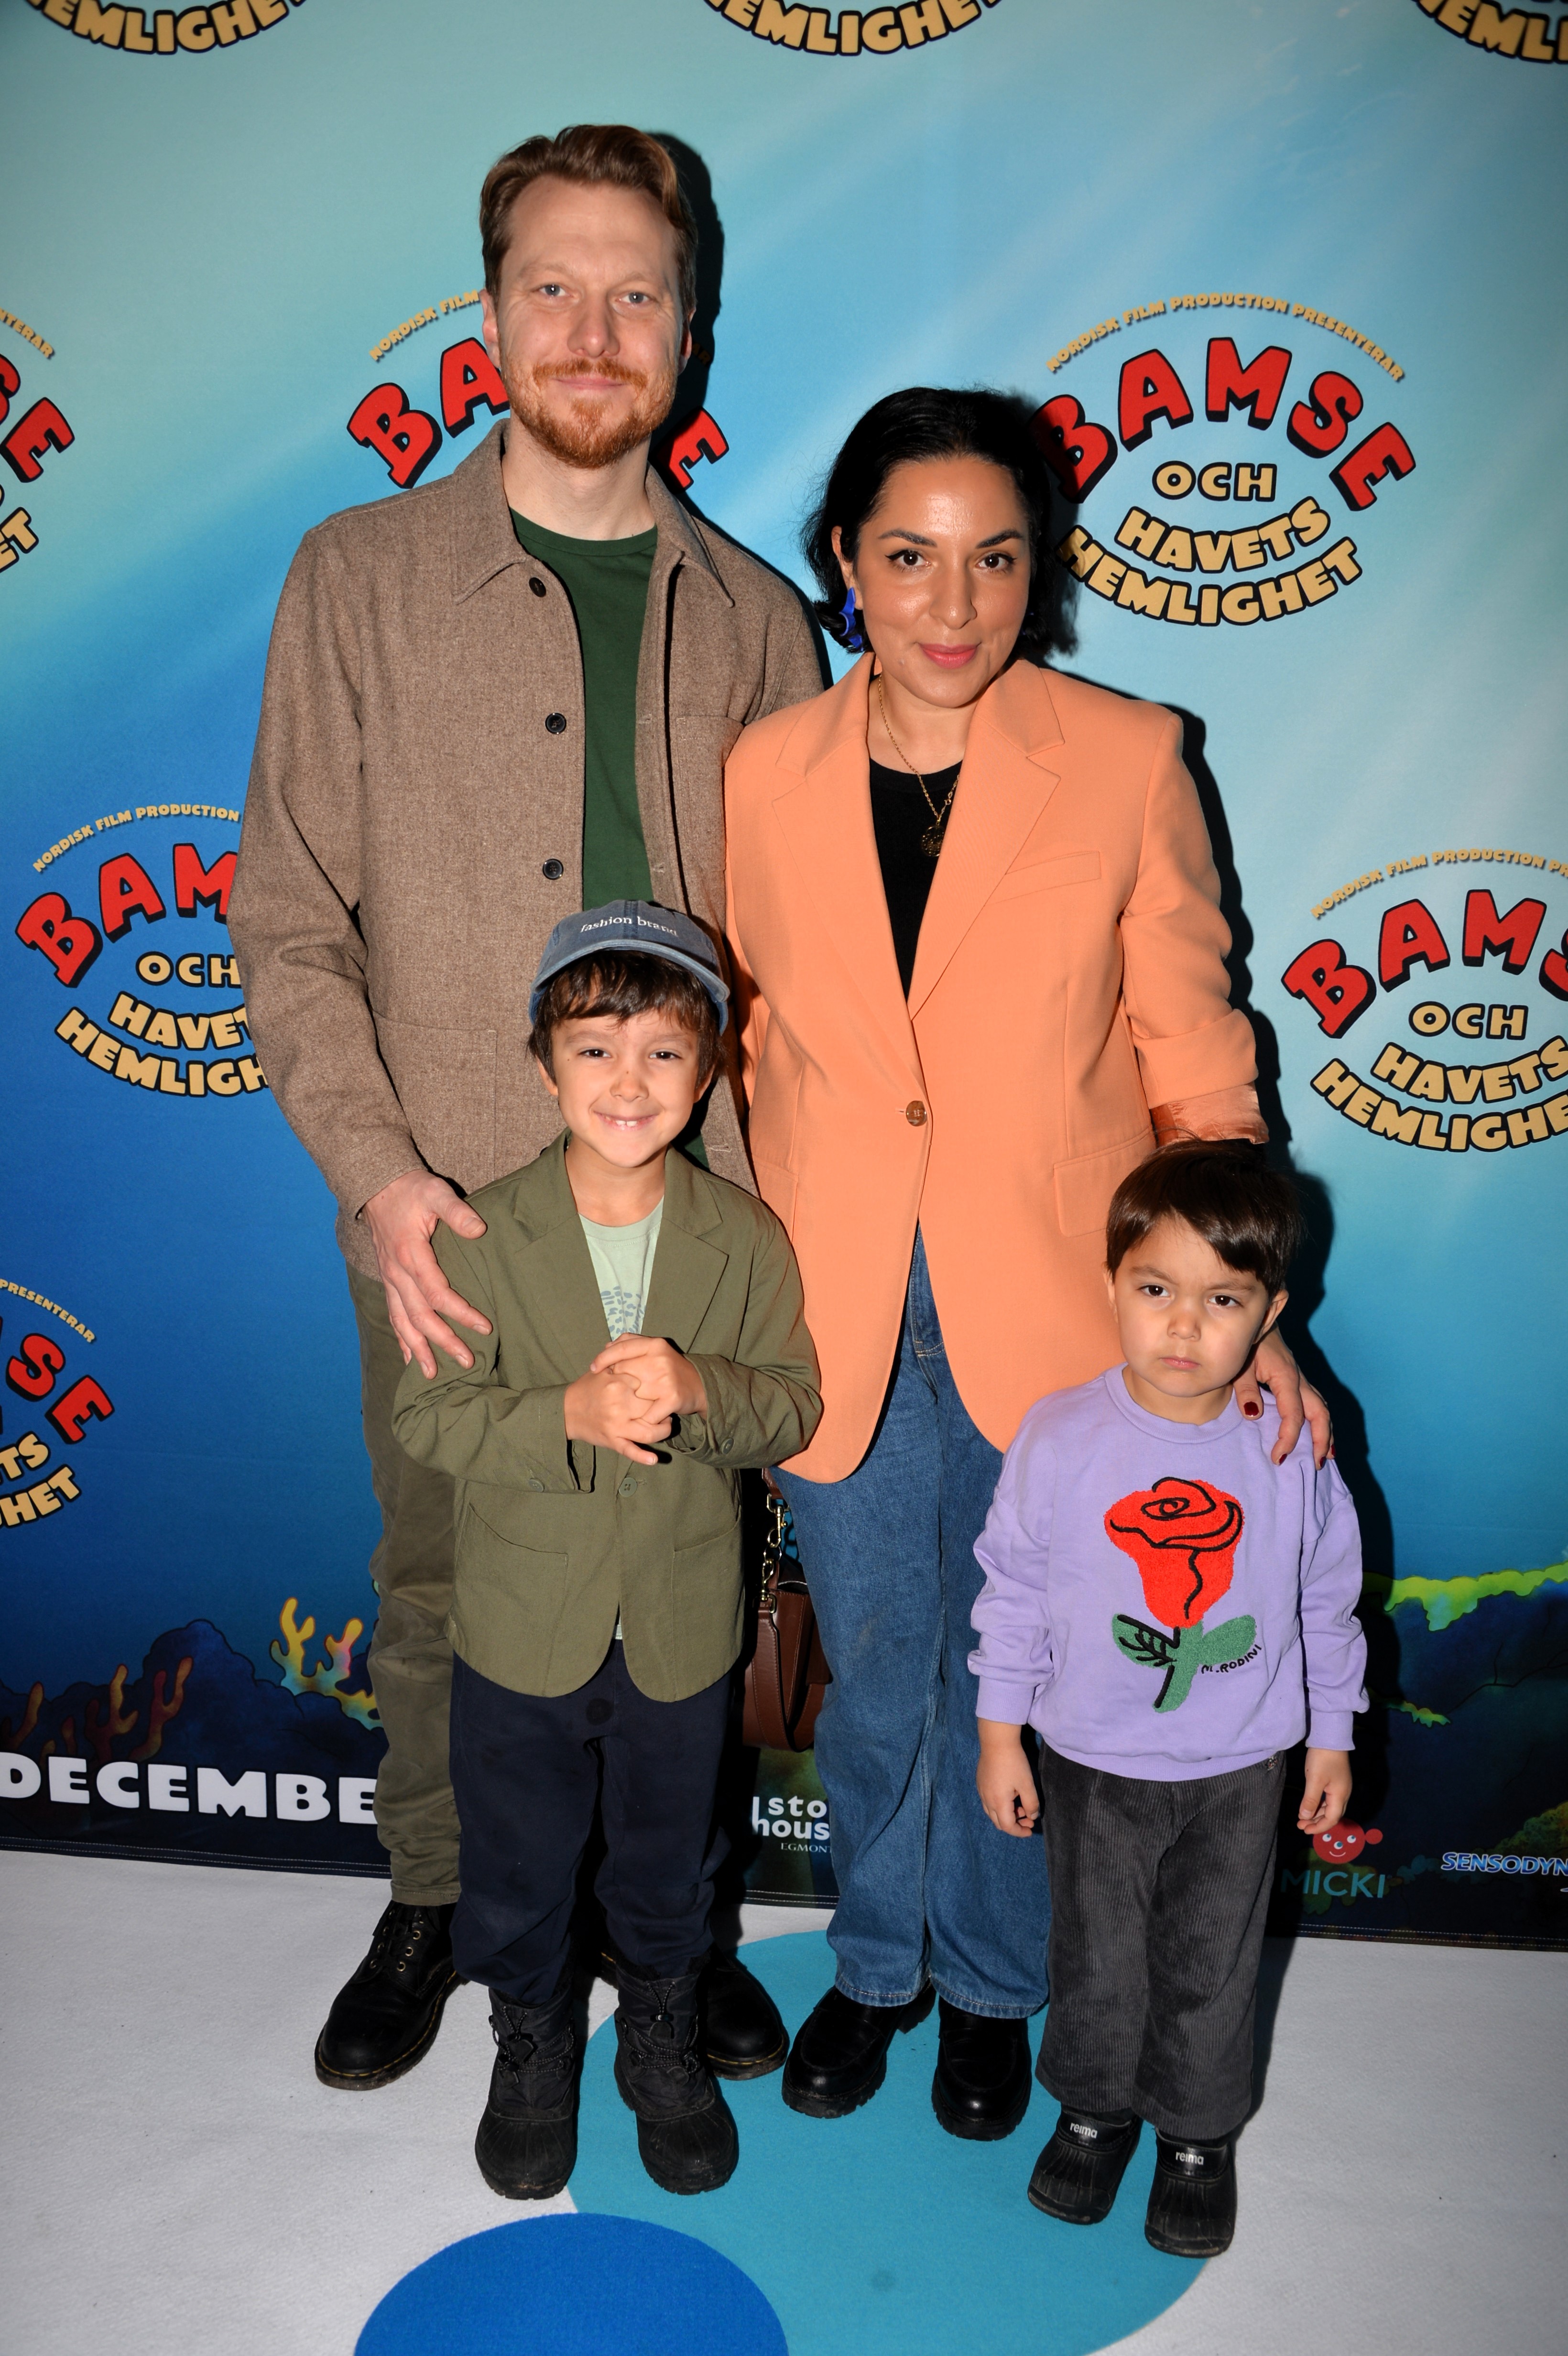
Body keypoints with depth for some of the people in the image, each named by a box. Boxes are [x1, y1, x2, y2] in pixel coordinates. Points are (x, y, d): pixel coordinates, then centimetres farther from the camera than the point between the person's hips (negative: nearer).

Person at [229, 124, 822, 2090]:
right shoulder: (360, 580, 1)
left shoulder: (751, 620, 6)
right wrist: (376, 1168, -14)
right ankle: (432, 1908, 40)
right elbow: (289, 922, -1)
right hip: (444, 1228, -1)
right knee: (439, 1595, 14)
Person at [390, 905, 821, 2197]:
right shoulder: (482, 1238, -13)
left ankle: (664, 2040, 49)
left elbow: (793, 1405, -6)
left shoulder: (746, 1238, -9)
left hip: (682, 1632, 1)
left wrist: (697, 1392, -27)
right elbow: (429, 1416, -14)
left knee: (669, 1861, 22)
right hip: (522, 1630, 0)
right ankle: (532, 2045, 48)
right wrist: (570, 1414, -29)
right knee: (517, 1868, 20)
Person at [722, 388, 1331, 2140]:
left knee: (1009, 1677, 16)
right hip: (836, 1319, 2)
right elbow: (750, 1042, 7)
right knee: (872, 1673, 18)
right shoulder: (766, 773, -2)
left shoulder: (1129, 760, -7)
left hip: (1052, 1318, -1)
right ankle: (878, 1961, 46)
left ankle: (990, 1983, 44)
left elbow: (1192, 1051, -2)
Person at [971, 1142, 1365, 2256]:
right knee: (1097, 1957, 19)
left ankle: (1199, 2131, 43)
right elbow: (1014, 1590, -5)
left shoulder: (1291, 1450, -14)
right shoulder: (1059, 1438, -16)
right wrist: (1000, 1734, -1)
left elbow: (1328, 1604, 0)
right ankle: (1094, 2104, 45)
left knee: (1212, 1966, 18)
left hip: (1238, 1771, 0)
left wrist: (1331, 1742, 7)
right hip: (1092, 1764, 0)